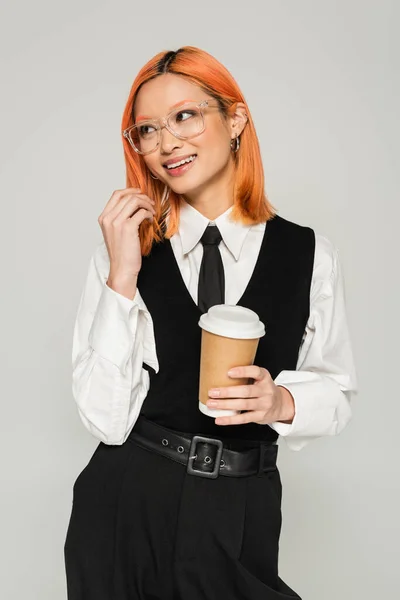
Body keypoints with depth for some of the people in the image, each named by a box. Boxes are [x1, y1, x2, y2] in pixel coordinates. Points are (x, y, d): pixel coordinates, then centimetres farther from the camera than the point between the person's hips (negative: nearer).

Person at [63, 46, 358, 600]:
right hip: (127, 510, 0)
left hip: (242, 514, 1)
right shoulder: (123, 251, -8)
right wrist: (123, 277, -19)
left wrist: (284, 401, -17)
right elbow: (105, 419, -13)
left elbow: (338, 393, 3)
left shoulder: (311, 255, -5)